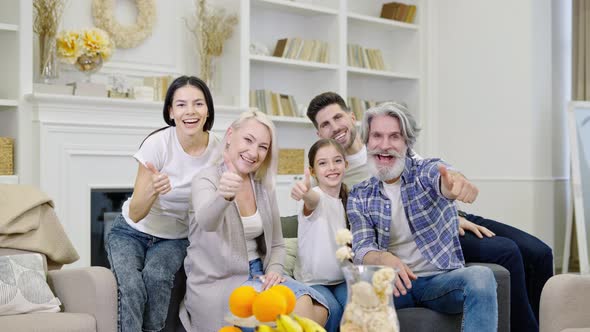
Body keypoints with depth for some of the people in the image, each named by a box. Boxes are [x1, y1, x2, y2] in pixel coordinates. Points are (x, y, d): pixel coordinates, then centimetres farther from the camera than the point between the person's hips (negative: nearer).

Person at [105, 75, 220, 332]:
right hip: (132, 232, -1)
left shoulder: (217, 150, -13)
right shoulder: (158, 144, -20)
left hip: (175, 238, 2)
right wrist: (152, 190, -39)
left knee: (157, 276, -29)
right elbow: (136, 214, -20)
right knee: (131, 286, -30)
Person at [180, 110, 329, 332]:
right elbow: (206, 221, -32)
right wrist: (223, 196, -54)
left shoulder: (265, 187, 9)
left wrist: (274, 270, -6)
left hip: (257, 276, 6)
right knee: (299, 308, -27)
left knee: (316, 309, -21)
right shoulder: (207, 180, -9)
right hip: (216, 285, -6)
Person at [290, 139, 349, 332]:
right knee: (332, 310, -28)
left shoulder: (348, 199, 5)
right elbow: (314, 200, -39)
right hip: (312, 280, -4)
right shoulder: (315, 196, -13)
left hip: (341, 278, 4)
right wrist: (305, 193, -63)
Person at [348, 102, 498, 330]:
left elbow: (443, 180, -24)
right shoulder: (359, 196, 7)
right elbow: (362, 248, -4)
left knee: (480, 276, -33)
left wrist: (456, 182, -52)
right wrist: (383, 259, -30)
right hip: (393, 282, 1)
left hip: (441, 279, 0)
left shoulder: (426, 170, 1)